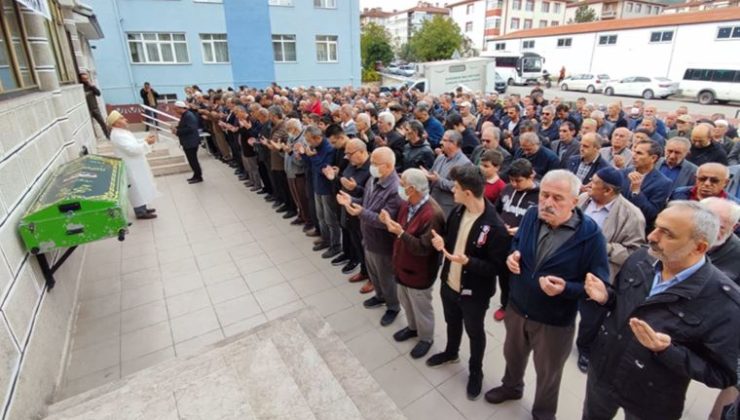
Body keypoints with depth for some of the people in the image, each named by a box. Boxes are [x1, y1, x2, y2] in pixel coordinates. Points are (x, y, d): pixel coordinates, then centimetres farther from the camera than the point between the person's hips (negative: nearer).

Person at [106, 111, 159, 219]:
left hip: (135, 165, 11)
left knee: (140, 188, 18)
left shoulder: (121, 132, 11)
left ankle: (142, 208, 29)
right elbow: (132, 149, -27)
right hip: (131, 167, -11)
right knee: (138, 189, -2)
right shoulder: (117, 135, -22)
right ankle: (140, 212, 8)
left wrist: (145, 139, 4)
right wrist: (146, 142, -22)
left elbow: (134, 143, 18)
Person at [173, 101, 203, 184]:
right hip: (187, 142, 10)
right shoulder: (184, 115, 14)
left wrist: (177, 131, -22)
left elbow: (190, 128, -28)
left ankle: (199, 177, 4)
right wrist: (176, 128, 0)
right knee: (192, 160, 14)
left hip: (191, 142, -10)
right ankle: (196, 175, 23)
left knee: (193, 160, -5)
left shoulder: (189, 115, -18)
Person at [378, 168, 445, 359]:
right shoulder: (407, 203, -4)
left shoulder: (432, 215, -31)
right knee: (405, 301, 28)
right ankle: (412, 327, 53)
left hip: (419, 272, -8)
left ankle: (426, 338, 40)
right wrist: (390, 222, -13)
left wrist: (401, 233, -37)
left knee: (421, 307, 15)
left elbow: (423, 248, -30)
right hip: (403, 265, 8)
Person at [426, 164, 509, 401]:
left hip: (474, 293, -6)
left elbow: (498, 267, -23)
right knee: (452, 323, 30)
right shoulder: (457, 212, -7)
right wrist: (442, 242, -14)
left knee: (475, 333, 19)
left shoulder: (494, 227, -29)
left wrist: (468, 261, -36)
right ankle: (451, 353, 58)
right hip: (449, 284, 6)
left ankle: (475, 372, 45)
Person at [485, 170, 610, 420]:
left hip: (555, 322, -4)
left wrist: (565, 288, -35)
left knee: (548, 374, 23)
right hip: (517, 308, 4)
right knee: (512, 355, 30)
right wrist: (512, 256, -13)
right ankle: (511, 387, 61)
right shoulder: (531, 215, -11)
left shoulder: (590, 234, -25)